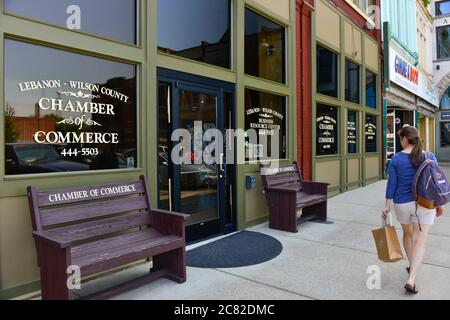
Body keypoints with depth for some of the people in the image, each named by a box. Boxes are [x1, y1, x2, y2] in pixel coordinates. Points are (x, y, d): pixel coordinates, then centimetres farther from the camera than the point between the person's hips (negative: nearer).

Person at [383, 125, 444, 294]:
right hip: (424, 204, 0)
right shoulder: (429, 157, -4)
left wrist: (388, 206, 0)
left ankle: (412, 266, 41)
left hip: (403, 204, 0)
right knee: (420, 241, 1)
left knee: (408, 233, 23)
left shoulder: (396, 159, -8)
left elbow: (392, 184, -8)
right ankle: (411, 280, -7)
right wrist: (439, 205, 11)